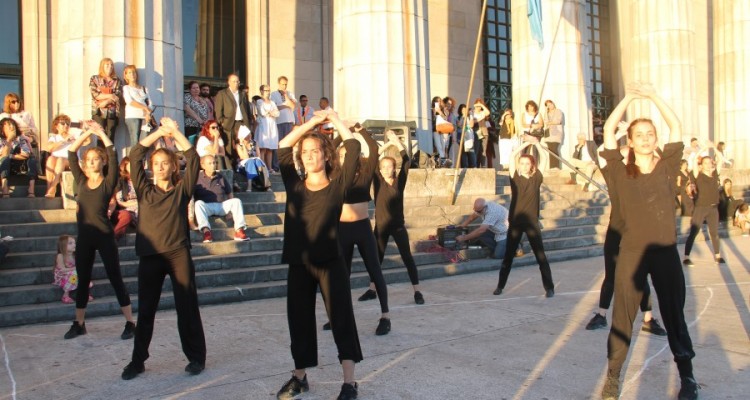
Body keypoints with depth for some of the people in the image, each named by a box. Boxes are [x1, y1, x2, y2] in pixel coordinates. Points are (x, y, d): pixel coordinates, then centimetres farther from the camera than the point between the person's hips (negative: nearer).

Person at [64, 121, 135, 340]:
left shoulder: (108, 182, -2)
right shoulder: (81, 181, 8)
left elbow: (113, 154, -11)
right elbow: (71, 154, 5)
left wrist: (101, 132, -2)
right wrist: (87, 133, 3)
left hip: (104, 235, -4)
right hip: (84, 236, 4)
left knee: (116, 279, -1)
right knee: (82, 280, 13)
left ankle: (130, 323, 4)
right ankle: (79, 324, 24)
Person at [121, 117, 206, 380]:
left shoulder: (182, 189, 6)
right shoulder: (144, 190, 9)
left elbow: (193, 159, -3)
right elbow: (135, 156, 3)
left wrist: (175, 132, -3)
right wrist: (159, 131, 2)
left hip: (179, 254, -2)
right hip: (150, 255, 2)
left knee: (187, 307, 3)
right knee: (145, 310, 9)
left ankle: (196, 357, 13)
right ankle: (138, 360, 21)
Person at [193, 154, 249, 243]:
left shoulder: (221, 178, 17)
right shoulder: (197, 178, 5)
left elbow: (229, 193, 23)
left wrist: (231, 207, 8)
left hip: (222, 205, 3)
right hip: (206, 206, -3)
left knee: (236, 201, -21)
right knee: (199, 203, -35)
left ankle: (239, 230, -34)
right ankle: (206, 231, -53)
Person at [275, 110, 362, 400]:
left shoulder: (338, 185, -2)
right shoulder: (294, 185, 6)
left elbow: (353, 148, -9)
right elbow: (282, 148, 1)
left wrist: (334, 119, 2)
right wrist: (311, 122, 2)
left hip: (330, 263, -3)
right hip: (298, 265, 4)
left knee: (342, 320, -3)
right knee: (299, 321, 13)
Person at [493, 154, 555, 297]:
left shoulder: (536, 178, 1)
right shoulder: (515, 178, -1)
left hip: (532, 222, 0)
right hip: (515, 221, 0)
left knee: (541, 256, 3)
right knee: (508, 255, 8)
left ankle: (549, 288, 12)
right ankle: (500, 286, 18)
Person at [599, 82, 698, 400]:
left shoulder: (666, 167, 4)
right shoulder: (622, 172, 0)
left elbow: (676, 127, -1)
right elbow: (608, 130, -4)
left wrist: (652, 95, -3)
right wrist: (629, 97, -3)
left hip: (666, 252, 1)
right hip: (632, 253, -1)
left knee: (674, 316, 13)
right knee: (622, 318, 3)